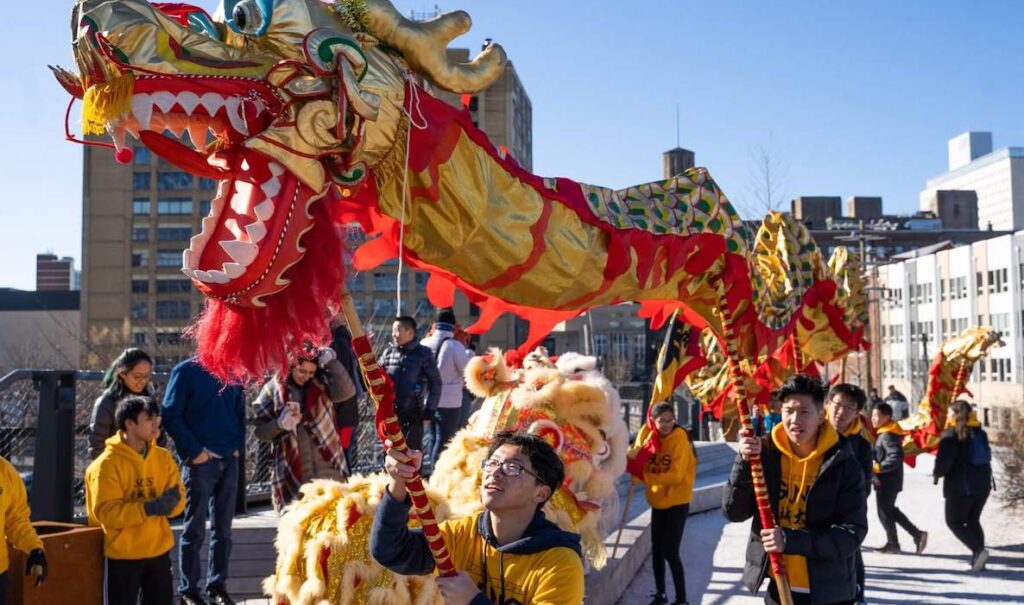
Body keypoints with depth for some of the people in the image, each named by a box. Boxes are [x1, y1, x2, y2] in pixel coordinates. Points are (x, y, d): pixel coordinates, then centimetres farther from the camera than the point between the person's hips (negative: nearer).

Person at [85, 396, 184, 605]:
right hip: (123, 554, -5)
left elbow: (178, 496, 4)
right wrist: (149, 508, -29)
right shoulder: (107, 464, -15)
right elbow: (107, 512, -21)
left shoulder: (163, 457, 3)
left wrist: (171, 502, -19)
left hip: (159, 550, 5)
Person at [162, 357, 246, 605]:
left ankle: (217, 585, 20)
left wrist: (238, 445, 2)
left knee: (223, 529, 10)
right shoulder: (186, 371, -5)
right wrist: (194, 451, -14)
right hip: (200, 461, -5)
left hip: (229, 460, 5)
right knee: (194, 530, 4)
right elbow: (171, 416, -10)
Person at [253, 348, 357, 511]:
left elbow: (346, 392, -17)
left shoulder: (322, 384, 3)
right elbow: (260, 431, 3)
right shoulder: (273, 389, 1)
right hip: (293, 475, 0)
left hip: (328, 471, 1)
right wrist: (279, 424, -16)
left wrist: (332, 363, -21)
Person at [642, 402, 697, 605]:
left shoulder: (680, 440, -16)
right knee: (656, 550, 13)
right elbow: (644, 467, 4)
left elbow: (676, 476, -23)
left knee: (670, 552, -7)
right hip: (658, 502, 6)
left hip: (677, 503, -6)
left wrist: (648, 477, -24)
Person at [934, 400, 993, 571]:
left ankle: (978, 550, -13)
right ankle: (978, 558, 12)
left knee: (954, 521, 5)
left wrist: (937, 473, -1)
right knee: (973, 520, 18)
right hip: (983, 483, 7)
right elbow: (986, 457, 14)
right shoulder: (980, 432, 9)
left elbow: (944, 461, -19)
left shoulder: (951, 434, -14)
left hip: (960, 486, -7)